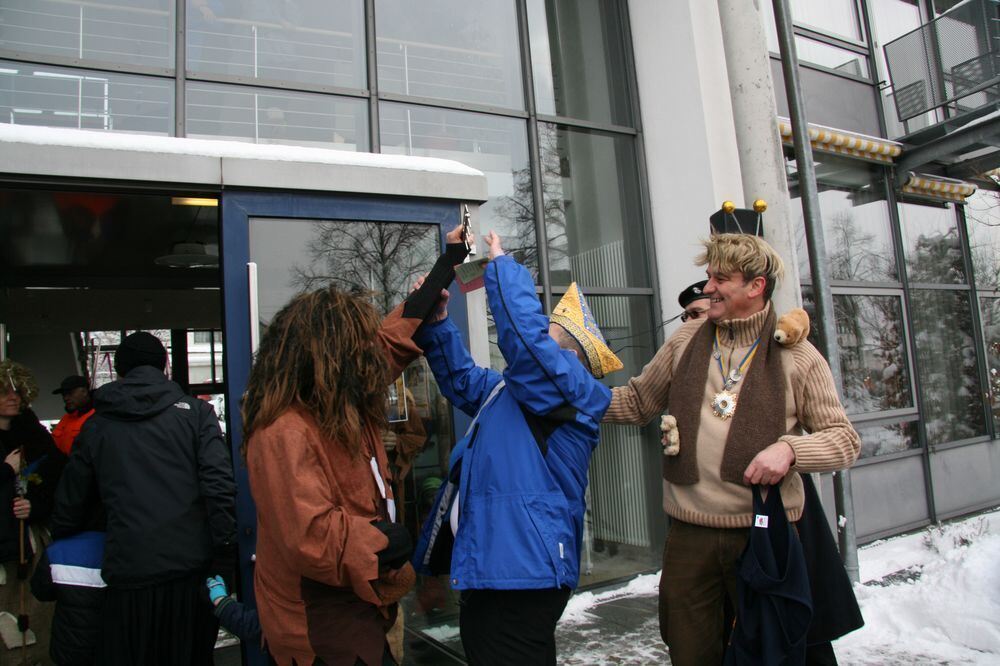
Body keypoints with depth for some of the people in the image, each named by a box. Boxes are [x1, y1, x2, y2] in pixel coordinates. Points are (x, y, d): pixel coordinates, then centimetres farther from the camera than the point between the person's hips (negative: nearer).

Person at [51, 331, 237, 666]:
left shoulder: (96, 426, 8)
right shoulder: (196, 411, 1)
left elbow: (70, 506, 14)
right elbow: (220, 485, -11)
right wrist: (225, 561, -7)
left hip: (129, 577, 1)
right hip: (192, 572, 0)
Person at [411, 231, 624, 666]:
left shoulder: (576, 392, -12)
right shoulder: (509, 390, 18)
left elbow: (524, 332, -25)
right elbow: (460, 378, 26)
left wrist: (500, 263, -12)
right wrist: (437, 320, 12)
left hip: (523, 572, -10)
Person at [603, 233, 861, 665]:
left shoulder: (798, 356, -1)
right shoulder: (687, 340, 6)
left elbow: (844, 440, 1)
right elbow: (636, 402, 14)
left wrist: (789, 447, -18)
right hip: (689, 534, 2)